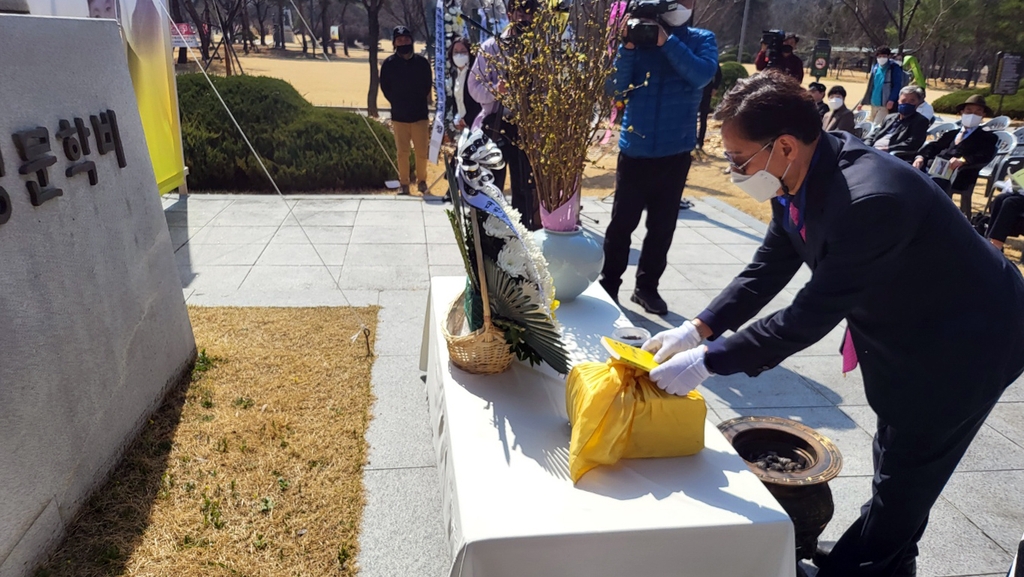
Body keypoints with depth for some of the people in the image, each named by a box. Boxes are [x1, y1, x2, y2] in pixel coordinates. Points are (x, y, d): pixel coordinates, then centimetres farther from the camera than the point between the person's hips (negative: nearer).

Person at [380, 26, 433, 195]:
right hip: (399, 115, 0)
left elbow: (428, 85, 9)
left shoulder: (422, 62, 1)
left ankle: (422, 180, 18)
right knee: (402, 152, 5)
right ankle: (404, 183, 14)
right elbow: (385, 88, 5)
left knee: (421, 151, 1)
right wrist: (397, 103, 2)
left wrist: (419, 102, 4)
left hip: (420, 114, 0)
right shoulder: (389, 64, -1)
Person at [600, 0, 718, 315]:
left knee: (662, 226, 9)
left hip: (675, 152, 1)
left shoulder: (702, 40, 4)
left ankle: (647, 286, 22)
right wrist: (628, 46, -17)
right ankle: (608, 284, 15)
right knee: (621, 223, 2)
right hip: (635, 150, -1)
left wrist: (667, 41, -20)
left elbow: (702, 75, -17)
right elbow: (616, 89, -6)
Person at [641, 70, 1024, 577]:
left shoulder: (870, 200, -39)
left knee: (902, 483, 6)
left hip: (967, 341, -8)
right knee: (895, 466, 24)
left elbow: (810, 316, -34)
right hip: (903, 331, 8)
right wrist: (696, 330, -13)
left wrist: (707, 360, -30)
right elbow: (767, 270, -5)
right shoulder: (803, 171, -12)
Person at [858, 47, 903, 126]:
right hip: (874, 103, 7)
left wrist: (892, 100, -24)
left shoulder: (894, 68, -6)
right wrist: (862, 102, 15)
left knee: (877, 126, -15)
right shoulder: (875, 67, 12)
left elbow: (897, 85, -12)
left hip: (886, 104, -7)